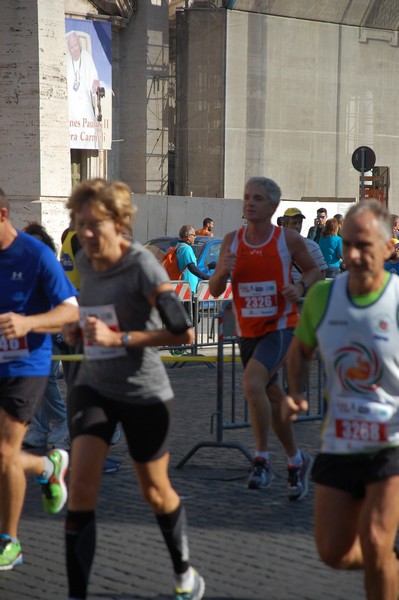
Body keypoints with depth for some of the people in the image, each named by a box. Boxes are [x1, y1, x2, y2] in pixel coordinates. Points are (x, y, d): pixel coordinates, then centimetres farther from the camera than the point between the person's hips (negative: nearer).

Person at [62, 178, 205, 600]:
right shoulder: (84, 262, 2)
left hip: (143, 391, -5)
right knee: (81, 485, -11)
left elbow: (184, 332, -23)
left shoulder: (143, 266, -18)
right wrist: (78, 329, 2)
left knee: (155, 491, 11)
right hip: (93, 386, 5)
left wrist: (120, 338, -26)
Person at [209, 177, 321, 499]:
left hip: (280, 328, -5)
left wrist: (300, 287, -13)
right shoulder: (232, 240, 1)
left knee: (252, 383, -27)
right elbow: (215, 291, 1)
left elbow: (313, 270, 8)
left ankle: (262, 458, -14)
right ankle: (297, 461, 34)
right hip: (247, 332, 5)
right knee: (272, 399, 15)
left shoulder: (289, 239, -7)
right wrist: (222, 271, -21)